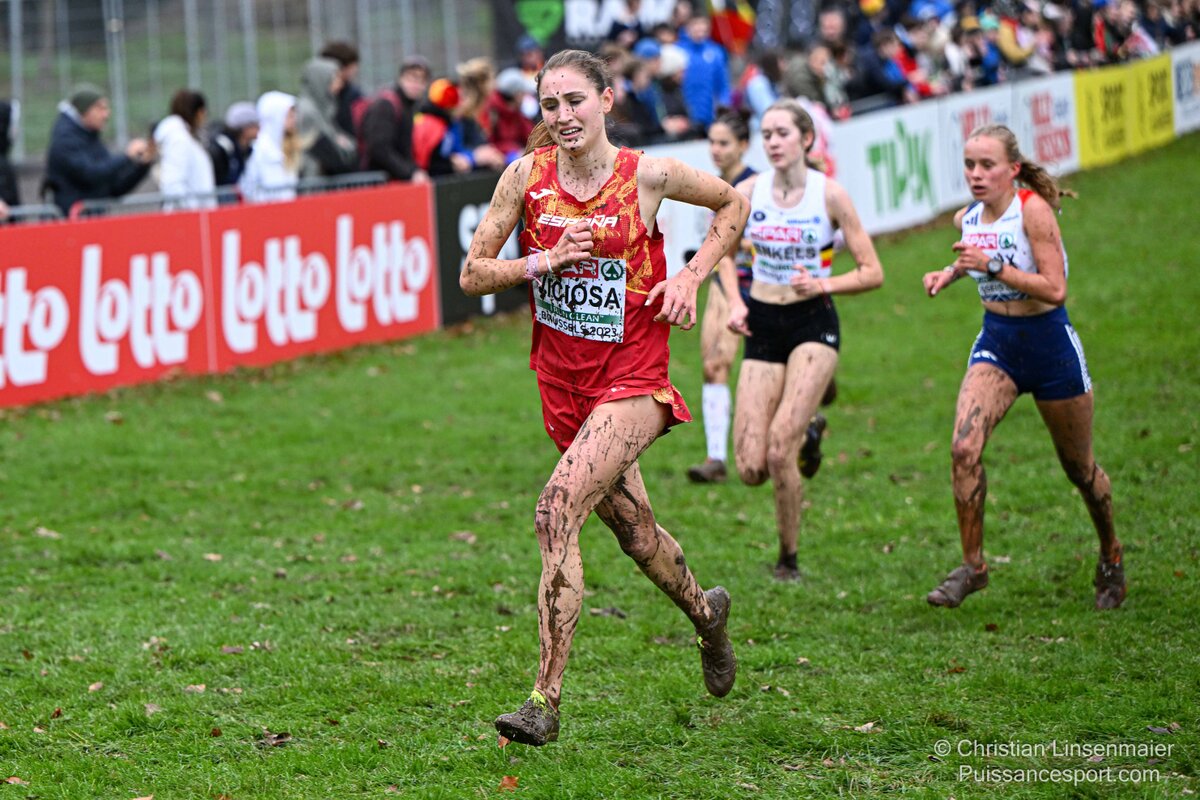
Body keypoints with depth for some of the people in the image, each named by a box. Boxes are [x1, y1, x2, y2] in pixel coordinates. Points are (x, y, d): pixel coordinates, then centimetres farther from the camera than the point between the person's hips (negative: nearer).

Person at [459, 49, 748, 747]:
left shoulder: (647, 175, -10)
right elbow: (472, 275, -2)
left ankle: (546, 701, -19)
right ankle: (707, 613, 51)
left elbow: (733, 204, 7)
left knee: (557, 511, -22)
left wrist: (691, 277, -5)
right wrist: (544, 262, -18)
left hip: (631, 381, -5)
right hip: (563, 382, 5)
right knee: (633, 529, 19)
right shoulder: (526, 176, -4)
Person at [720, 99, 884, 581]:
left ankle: (789, 559, 1)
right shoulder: (747, 193, -2)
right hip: (763, 328, 3)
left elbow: (872, 273, -4)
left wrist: (822, 285, -20)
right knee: (750, 469, -6)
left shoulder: (829, 194, -9)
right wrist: (734, 302, 2)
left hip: (813, 326, -3)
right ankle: (806, 432, 31)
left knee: (779, 450, -20)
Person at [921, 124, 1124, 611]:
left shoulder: (1034, 210, -19)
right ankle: (973, 566, -6)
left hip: (1048, 343, -5)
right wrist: (951, 272, 5)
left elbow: (1055, 289, -24)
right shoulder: (968, 218, 0)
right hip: (996, 343, 5)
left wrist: (993, 265, -30)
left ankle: (1111, 557, 36)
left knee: (1078, 467, 11)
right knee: (964, 449, -17)